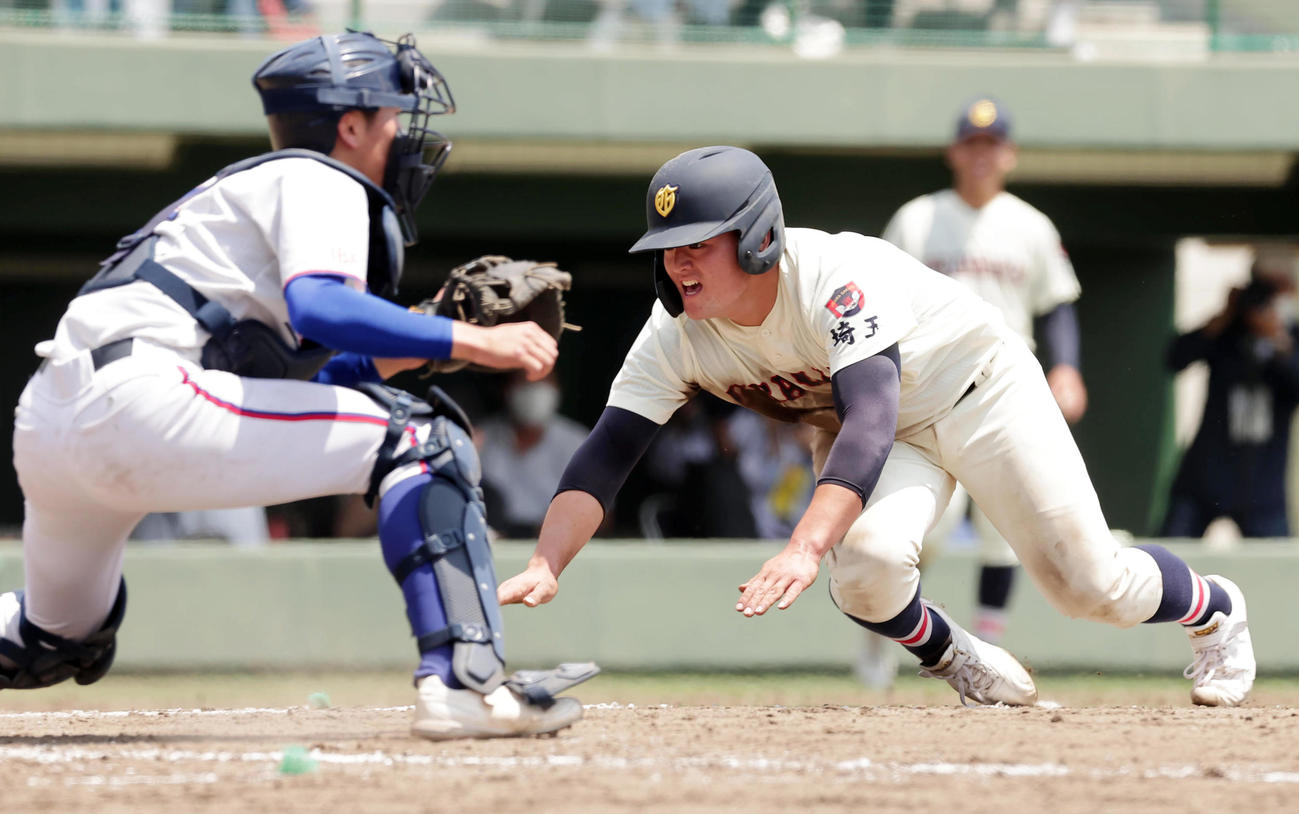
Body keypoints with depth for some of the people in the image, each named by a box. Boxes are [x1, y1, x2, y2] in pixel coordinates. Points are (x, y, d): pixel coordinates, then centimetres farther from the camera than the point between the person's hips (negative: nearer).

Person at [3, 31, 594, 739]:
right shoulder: (315, 181, 4)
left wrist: (411, 345, 24)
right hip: (137, 396, -10)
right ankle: (462, 680, -23)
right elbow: (316, 308, -18)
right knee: (421, 438, -8)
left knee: (60, 643, 31)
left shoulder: (244, 190, 32)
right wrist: (468, 341, -18)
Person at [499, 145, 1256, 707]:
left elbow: (870, 421, -50)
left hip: (977, 388, -4)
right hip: (864, 425, 4)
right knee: (867, 562, -27)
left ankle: (1215, 608, 34)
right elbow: (605, 456, -26)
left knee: (1094, 585, -1)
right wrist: (546, 566, -43)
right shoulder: (675, 334, -22)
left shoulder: (836, 278, -39)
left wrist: (803, 550, -63)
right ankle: (953, 659, 6)